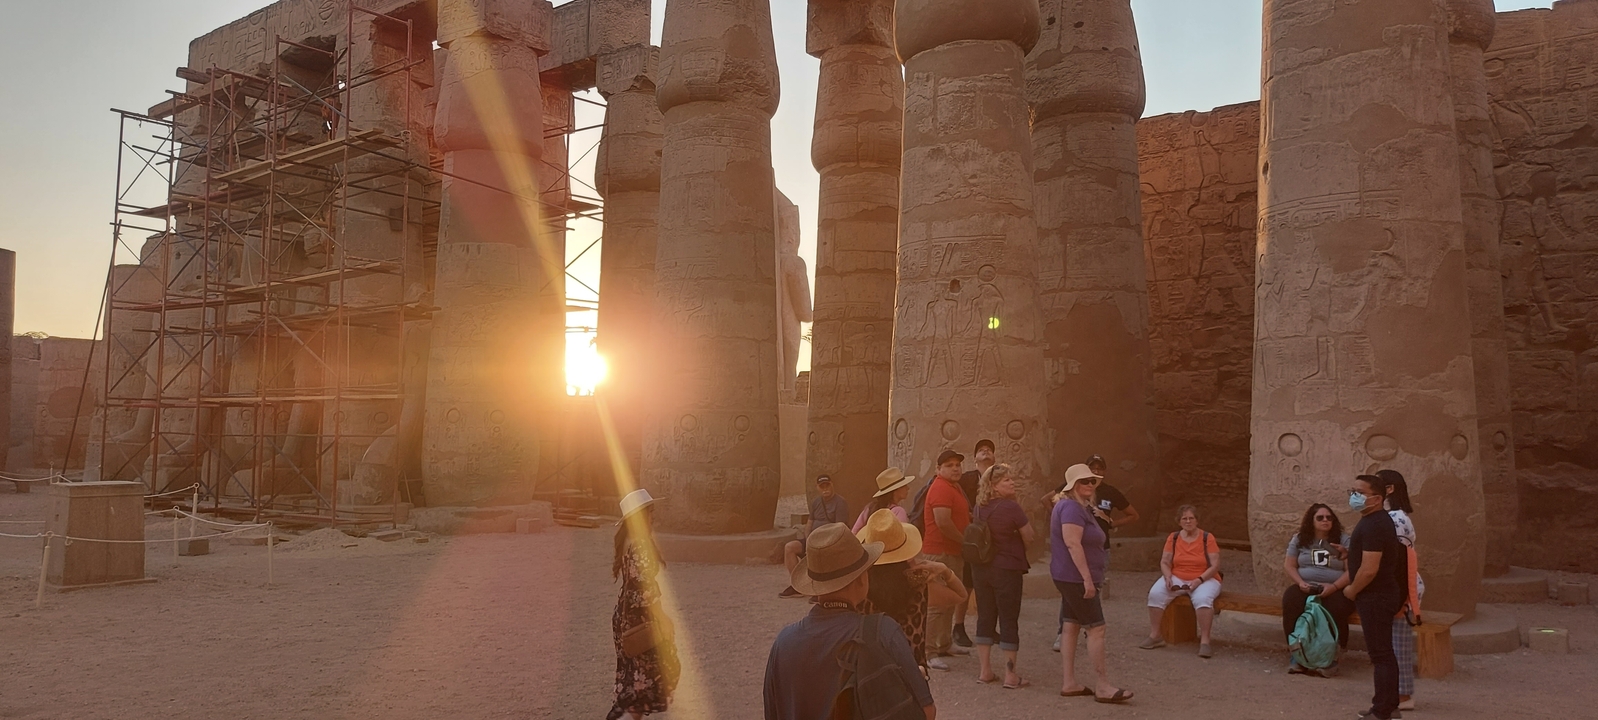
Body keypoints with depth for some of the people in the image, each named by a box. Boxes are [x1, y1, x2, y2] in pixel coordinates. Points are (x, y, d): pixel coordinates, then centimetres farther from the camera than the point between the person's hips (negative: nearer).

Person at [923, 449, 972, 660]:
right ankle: (928, 651, -6)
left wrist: (972, 516, 14)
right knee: (936, 603, -9)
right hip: (940, 552, -11)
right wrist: (964, 540, -15)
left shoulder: (953, 487, 17)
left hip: (953, 552, 11)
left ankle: (945, 644, 29)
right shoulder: (941, 488, -16)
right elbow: (943, 522, -26)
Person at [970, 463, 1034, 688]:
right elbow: (1029, 537, -8)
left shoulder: (979, 508, 4)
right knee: (1009, 620, 2)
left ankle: (984, 670, 18)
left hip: (980, 568, 6)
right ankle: (1011, 675, 6)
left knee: (985, 617, 13)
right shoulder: (1011, 507, -16)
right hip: (1007, 569, -6)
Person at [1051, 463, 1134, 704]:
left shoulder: (1080, 508, 17)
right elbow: (1072, 543, -26)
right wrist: (1088, 579, -27)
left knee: (1072, 627, 10)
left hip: (1071, 578, 11)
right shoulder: (1072, 508, -17)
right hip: (1076, 578, -11)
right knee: (1096, 629, -8)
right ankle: (1102, 687, -5)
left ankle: (1069, 684, 14)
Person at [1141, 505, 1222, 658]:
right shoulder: (1173, 538, 4)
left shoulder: (1207, 538, -4)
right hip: (1177, 579, 3)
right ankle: (1155, 636, -15)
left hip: (1205, 579, -3)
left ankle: (1205, 641, -30)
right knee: (1155, 593, -24)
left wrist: (1199, 580, -22)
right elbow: (1164, 562, 4)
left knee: (1202, 598, -38)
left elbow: (1215, 566, -8)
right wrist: (1168, 577, -16)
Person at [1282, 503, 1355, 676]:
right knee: (1291, 601, -32)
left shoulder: (1344, 540, 5)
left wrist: (1334, 586, -19)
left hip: (1336, 589, -2)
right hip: (1305, 587, 2)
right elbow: (1289, 565, 10)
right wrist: (1300, 583, -9)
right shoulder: (1299, 539, 12)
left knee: (1336, 608, -37)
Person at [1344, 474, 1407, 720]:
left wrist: (1351, 590, -12)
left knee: (1380, 654, -4)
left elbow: (1369, 569, -26)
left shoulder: (1373, 525, -22)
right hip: (1379, 595, 11)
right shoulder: (1377, 521, 12)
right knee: (1383, 653, 17)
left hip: (1375, 598, -11)